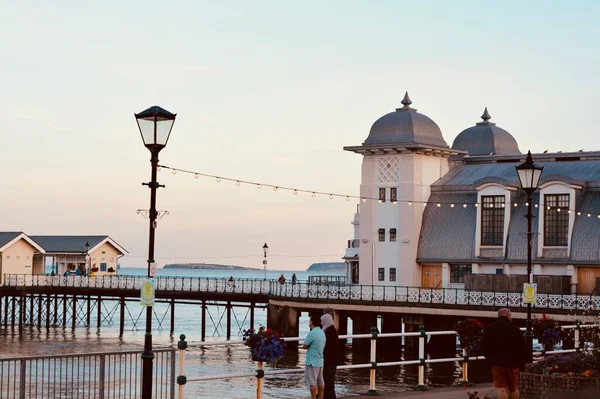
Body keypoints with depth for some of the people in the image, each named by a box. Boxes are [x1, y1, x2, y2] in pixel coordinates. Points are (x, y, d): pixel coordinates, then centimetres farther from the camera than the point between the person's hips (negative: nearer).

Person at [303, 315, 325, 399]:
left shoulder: (312, 333, -17)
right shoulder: (322, 333, 9)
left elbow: (304, 346, -12)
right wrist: (311, 346, 7)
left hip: (312, 362, -8)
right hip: (320, 361, 8)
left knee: (312, 382, -4)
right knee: (320, 382, 12)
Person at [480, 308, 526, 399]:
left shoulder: (490, 328, 0)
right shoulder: (515, 329, -1)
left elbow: (483, 348, -3)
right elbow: (522, 348, 0)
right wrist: (521, 364, 10)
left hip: (497, 363, -1)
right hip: (513, 363, 1)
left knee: (501, 388, -4)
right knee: (514, 388, 12)